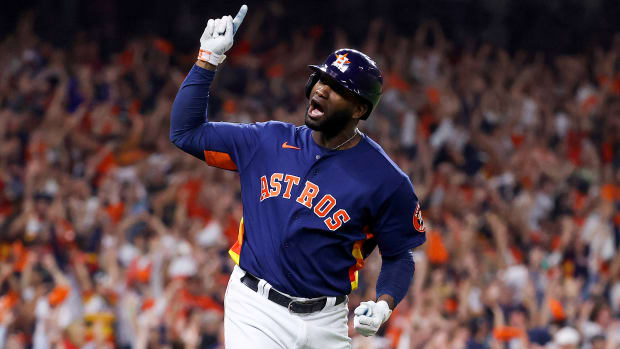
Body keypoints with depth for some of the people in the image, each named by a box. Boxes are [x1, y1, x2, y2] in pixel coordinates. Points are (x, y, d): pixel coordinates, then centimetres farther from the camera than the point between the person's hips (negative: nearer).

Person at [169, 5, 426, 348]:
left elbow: (399, 256, 4)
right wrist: (208, 59, 1)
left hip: (325, 321, -1)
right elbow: (186, 132, 8)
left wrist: (384, 304, -16)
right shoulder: (268, 142, 5)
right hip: (255, 308, 1)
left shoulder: (386, 181, -4)